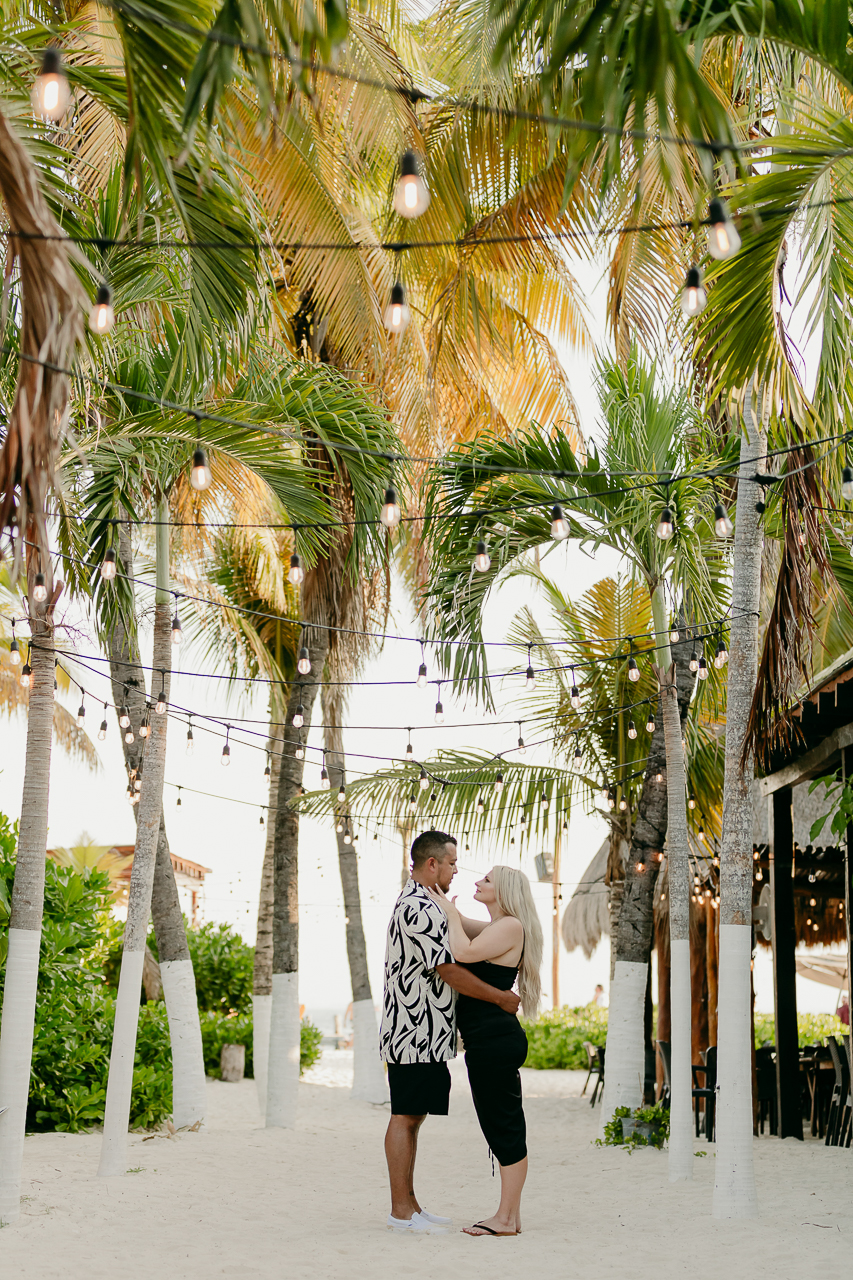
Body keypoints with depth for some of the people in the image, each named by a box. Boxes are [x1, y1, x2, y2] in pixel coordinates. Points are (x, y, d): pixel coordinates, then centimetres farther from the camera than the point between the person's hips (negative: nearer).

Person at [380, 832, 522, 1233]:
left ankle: (408, 1204, 17)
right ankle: (401, 1211, 0)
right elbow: (451, 972, -19)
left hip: (420, 1034, 11)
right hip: (415, 1035, -11)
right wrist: (502, 998, -9)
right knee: (405, 1117, -5)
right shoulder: (420, 909, -18)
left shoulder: (414, 903, 18)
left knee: (411, 1117, 12)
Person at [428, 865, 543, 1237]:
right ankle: (510, 1215, 18)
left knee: (504, 1128, -4)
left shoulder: (511, 926, -11)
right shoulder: (495, 927, 19)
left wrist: (451, 914, -9)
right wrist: (433, 888, 19)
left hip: (495, 1041, -10)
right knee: (503, 1129, 12)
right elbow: (459, 923, 33)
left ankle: (506, 1219, 1)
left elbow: (465, 952, -23)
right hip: (489, 1042, 10)